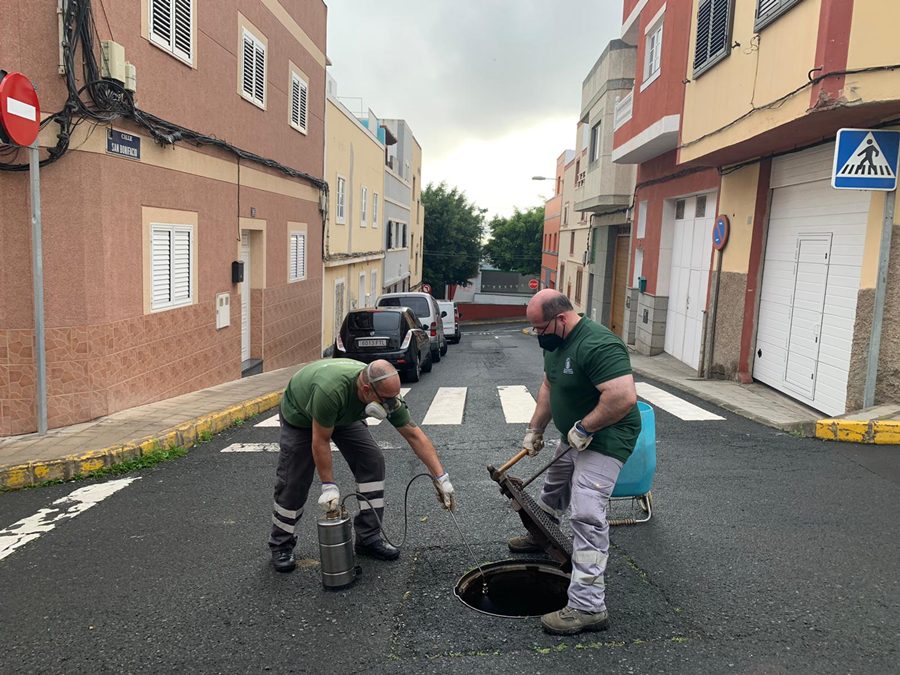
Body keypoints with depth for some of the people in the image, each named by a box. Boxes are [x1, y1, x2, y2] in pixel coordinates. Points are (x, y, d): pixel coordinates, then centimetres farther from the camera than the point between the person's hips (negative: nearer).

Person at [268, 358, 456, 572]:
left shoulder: (387, 392, -29)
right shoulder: (331, 390, -45)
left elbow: (415, 435, -20)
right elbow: (320, 442, -32)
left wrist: (441, 478, -21)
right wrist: (329, 486, -26)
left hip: (344, 415, 5)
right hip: (300, 415, -5)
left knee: (372, 461, -9)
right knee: (293, 482, -5)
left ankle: (369, 538, 2)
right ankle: (281, 546, 19)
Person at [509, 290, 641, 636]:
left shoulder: (598, 345, -30)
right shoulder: (555, 341, 3)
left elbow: (623, 397, -38)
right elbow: (549, 386, 14)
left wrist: (584, 428, -27)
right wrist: (535, 430, 13)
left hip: (604, 439, -10)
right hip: (575, 436, 10)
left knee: (586, 514, -15)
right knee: (554, 489, 29)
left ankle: (588, 607, -10)